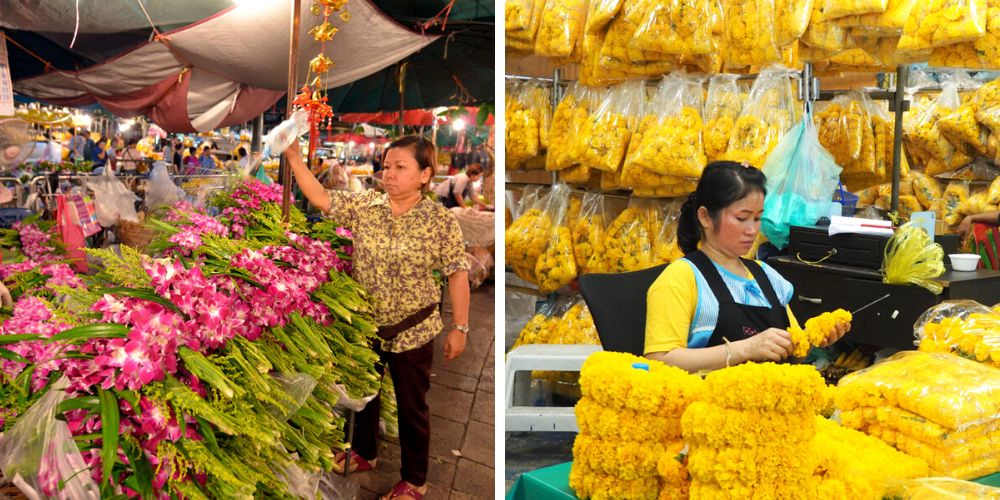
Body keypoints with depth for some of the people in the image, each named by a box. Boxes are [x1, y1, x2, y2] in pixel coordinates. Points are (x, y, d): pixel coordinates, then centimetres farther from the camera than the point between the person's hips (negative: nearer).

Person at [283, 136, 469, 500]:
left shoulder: (441, 221, -14)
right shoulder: (363, 205, -5)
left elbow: (457, 274, -10)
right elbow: (320, 199, -6)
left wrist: (460, 327, -8)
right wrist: (294, 157, -18)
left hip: (412, 330, -4)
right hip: (364, 323, 4)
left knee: (411, 405, 10)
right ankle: (364, 453, 49)